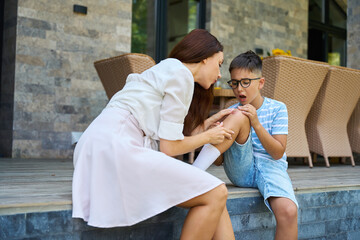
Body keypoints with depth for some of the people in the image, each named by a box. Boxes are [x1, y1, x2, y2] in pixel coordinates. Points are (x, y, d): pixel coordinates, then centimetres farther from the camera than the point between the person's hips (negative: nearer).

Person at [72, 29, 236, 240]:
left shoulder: (168, 69, 26)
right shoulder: (181, 74, -3)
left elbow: (166, 137, 16)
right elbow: (169, 147, -7)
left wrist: (207, 124, 27)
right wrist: (208, 137, 10)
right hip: (115, 145, -9)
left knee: (215, 196, 0)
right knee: (216, 194, -14)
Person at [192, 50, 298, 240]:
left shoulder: (277, 109, 2)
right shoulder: (231, 113, 7)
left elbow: (278, 153, -6)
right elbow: (219, 161, 4)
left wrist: (256, 123, -17)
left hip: (270, 168, -1)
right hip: (240, 171, 1)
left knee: (289, 211, -34)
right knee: (239, 116, -23)